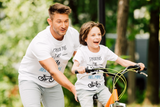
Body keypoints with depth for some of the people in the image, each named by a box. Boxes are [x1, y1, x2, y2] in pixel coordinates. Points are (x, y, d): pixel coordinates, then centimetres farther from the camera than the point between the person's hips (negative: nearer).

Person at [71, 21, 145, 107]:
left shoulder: (104, 50, -1)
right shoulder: (82, 51, -11)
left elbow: (122, 62, -1)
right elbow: (74, 68, -27)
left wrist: (136, 65, -19)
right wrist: (78, 69, -53)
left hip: (100, 88, 4)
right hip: (84, 89, -3)